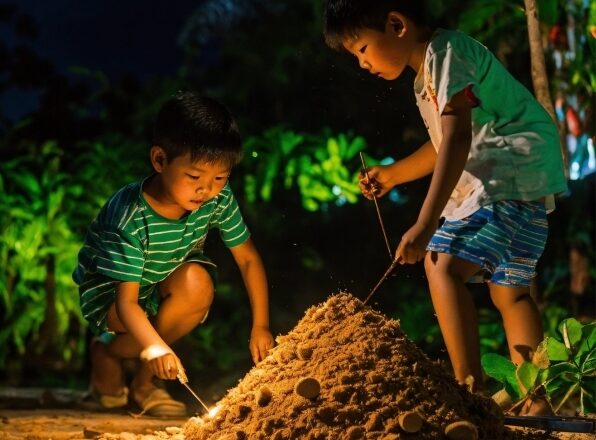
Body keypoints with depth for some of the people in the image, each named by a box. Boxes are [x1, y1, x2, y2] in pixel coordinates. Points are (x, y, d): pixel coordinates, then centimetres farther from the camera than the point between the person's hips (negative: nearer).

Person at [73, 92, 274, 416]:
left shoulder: (219, 200, -23)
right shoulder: (130, 218, -35)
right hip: (108, 288, -4)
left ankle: (142, 380, -8)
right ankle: (104, 353, 6)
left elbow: (248, 259, -11)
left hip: (163, 285, 5)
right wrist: (156, 349, -50)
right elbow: (127, 301, -34)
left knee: (198, 284, -29)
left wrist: (260, 326, -15)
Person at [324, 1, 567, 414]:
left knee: (444, 268, -18)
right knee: (510, 292, 14)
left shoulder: (445, 51, -13)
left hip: (513, 169, -11)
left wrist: (425, 225, -30)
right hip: (525, 187, 11)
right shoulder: (428, 72, 17)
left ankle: (470, 388, -25)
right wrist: (392, 174, 29)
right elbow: (443, 146, 28)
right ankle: (537, 400, 13)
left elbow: (458, 139, -25)